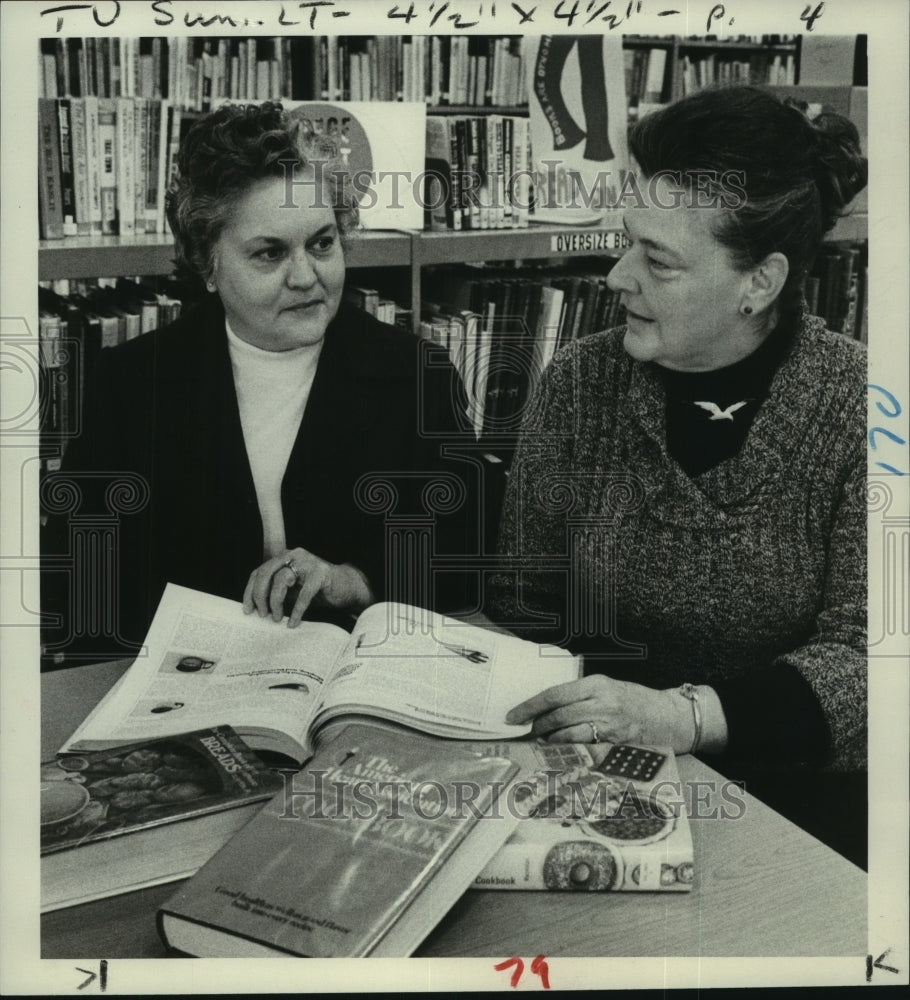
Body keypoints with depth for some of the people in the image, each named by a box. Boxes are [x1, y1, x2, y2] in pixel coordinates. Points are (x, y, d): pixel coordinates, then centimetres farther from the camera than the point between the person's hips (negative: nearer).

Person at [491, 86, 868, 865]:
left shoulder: (852, 410, -9)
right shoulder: (581, 384, -2)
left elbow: (859, 657, -14)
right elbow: (526, 607, 4)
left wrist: (684, 715, -28)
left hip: (796, 798, -2)